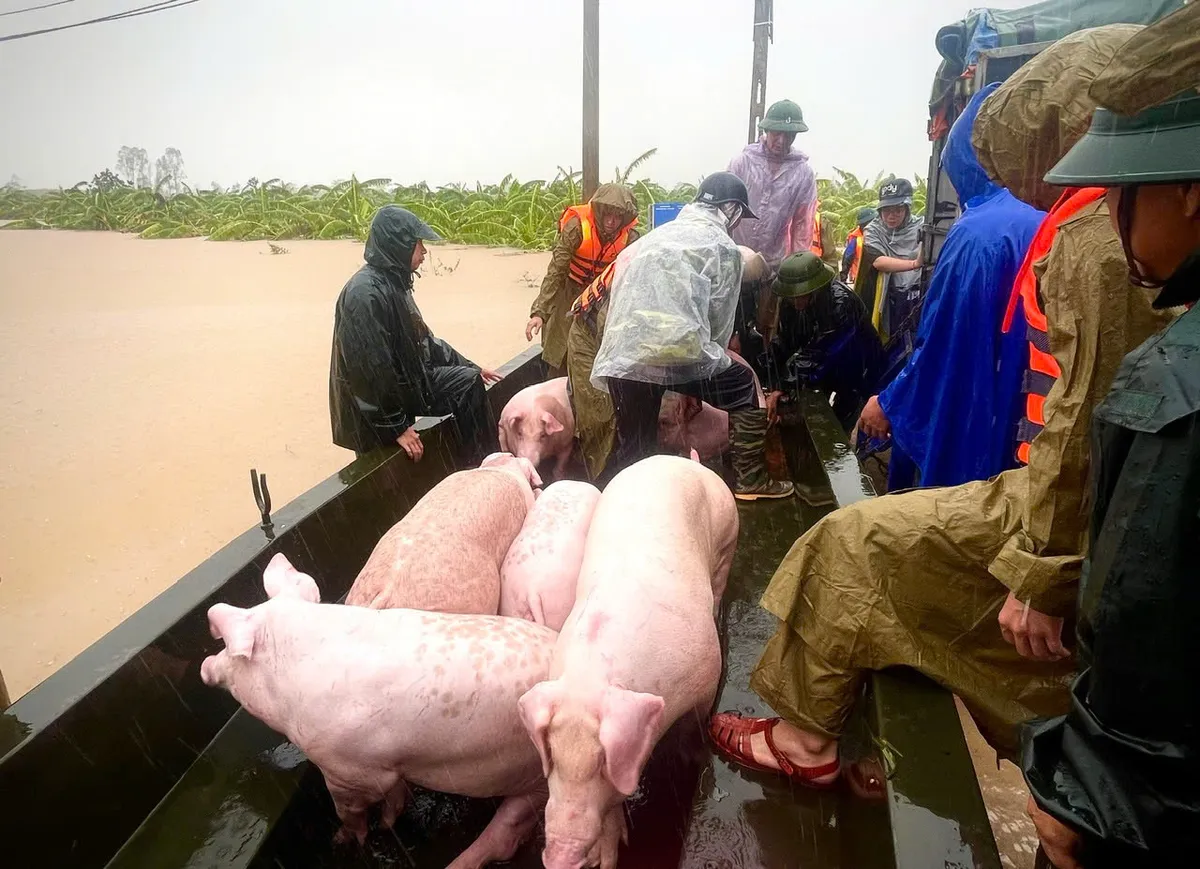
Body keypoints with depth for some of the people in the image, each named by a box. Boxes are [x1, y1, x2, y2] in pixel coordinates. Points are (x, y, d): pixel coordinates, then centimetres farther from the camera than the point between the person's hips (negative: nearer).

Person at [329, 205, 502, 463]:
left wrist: (469, 366, 20)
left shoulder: (394, 283, 5)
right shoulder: (365, 293, -26)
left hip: (403, 383, 9)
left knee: (468, 381, 3)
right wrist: (396, 425, -22)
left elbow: (422, 339, 17)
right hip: (376, 414, -9)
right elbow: (370, 367, -27)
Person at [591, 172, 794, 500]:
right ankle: (750, 480, 24)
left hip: (621, 357, 5)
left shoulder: (659, 234, 29)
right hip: (676, 348, -5)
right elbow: (719, 318, 13)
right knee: (746, 390, 19)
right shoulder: (723, 246, 12)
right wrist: (704, 370, 31)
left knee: (633, 454, 15)